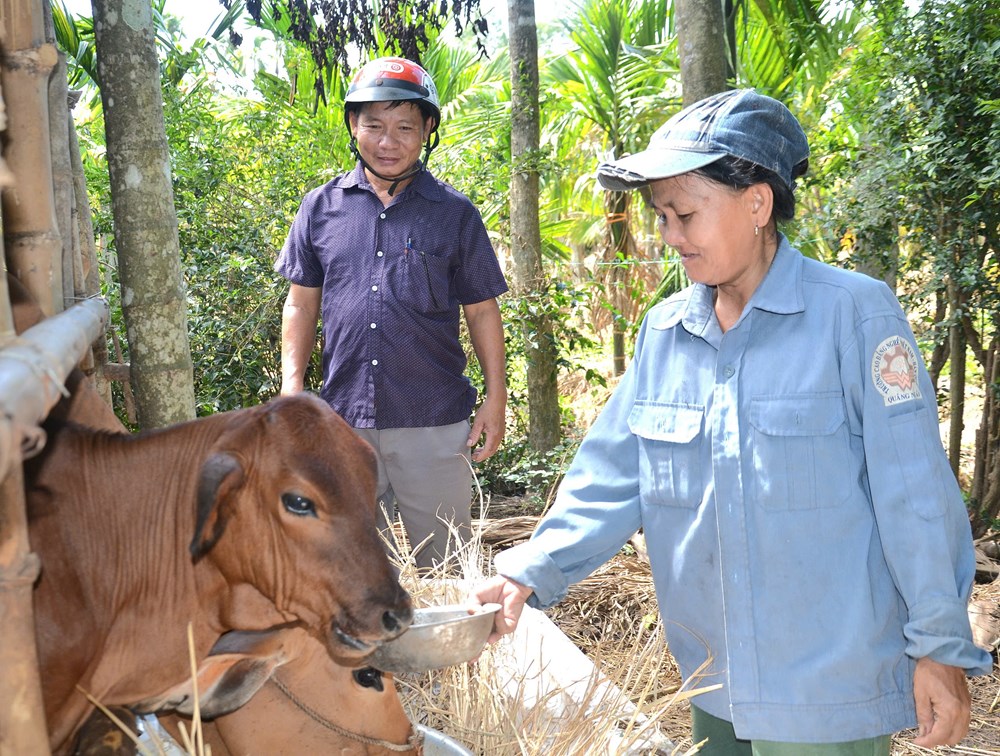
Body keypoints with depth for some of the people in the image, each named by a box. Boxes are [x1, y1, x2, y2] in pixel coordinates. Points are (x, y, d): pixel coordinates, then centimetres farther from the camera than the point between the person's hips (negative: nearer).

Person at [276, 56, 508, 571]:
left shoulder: (454, 214, 0)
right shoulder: (321, 208, 5)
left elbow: (481, 312, 4)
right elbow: (301, 304, 10)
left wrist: (495, 400, -1)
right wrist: (292, 390, 2)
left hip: (435, 423, -2)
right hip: (345, 420, 2)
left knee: (445, 565, 9)